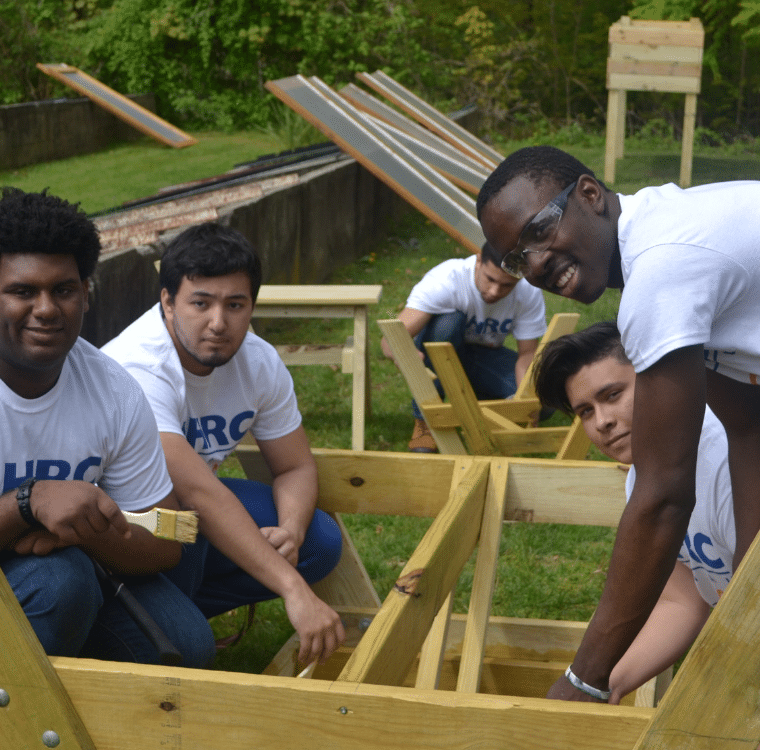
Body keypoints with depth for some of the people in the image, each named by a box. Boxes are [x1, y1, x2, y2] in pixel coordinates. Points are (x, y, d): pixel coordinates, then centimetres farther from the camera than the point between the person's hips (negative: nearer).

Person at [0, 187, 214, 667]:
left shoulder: (117, 394, -10)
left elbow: (165, 546, -7)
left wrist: (80, 530, -27)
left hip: (80, 560, 4)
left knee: (187, 645, -14)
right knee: (60, 577, -33)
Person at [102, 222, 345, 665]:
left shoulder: (260, 362, -11)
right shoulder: (138, 370, -33)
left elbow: (296, 467, -2)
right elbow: (200, 495, -42)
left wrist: (290, 530, -26)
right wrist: (295, 592, -46)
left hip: (193, 503, 7)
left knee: (320, 543, -9)